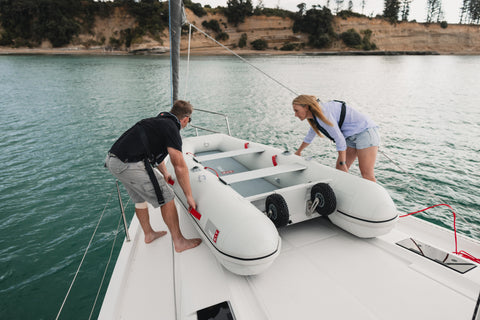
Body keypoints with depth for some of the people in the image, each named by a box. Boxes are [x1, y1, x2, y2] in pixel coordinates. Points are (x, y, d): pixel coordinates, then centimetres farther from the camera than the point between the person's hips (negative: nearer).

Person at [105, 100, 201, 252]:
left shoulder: (158, 121, 21)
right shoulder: (171, 128, -8)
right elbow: (180, 167, -12)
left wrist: (165, 173, 49)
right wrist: (189, 196, -4)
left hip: (112, 160, 10)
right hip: (130, 164, -10)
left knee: (140, 198, 26)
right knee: (166, 198, 0)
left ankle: (149, 234, 43)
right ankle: (179, 242, 10)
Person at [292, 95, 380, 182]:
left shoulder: (322, 113, -22)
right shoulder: (315, 116, 7)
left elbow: (339, 139, -22)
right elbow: (309, 137, 26)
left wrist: (342, 164, -16)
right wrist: (298, 152, 37)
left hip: (365, 132, -9)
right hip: (352, 137, 10)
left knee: (367, 175, -12)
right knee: (339, 169, 6)